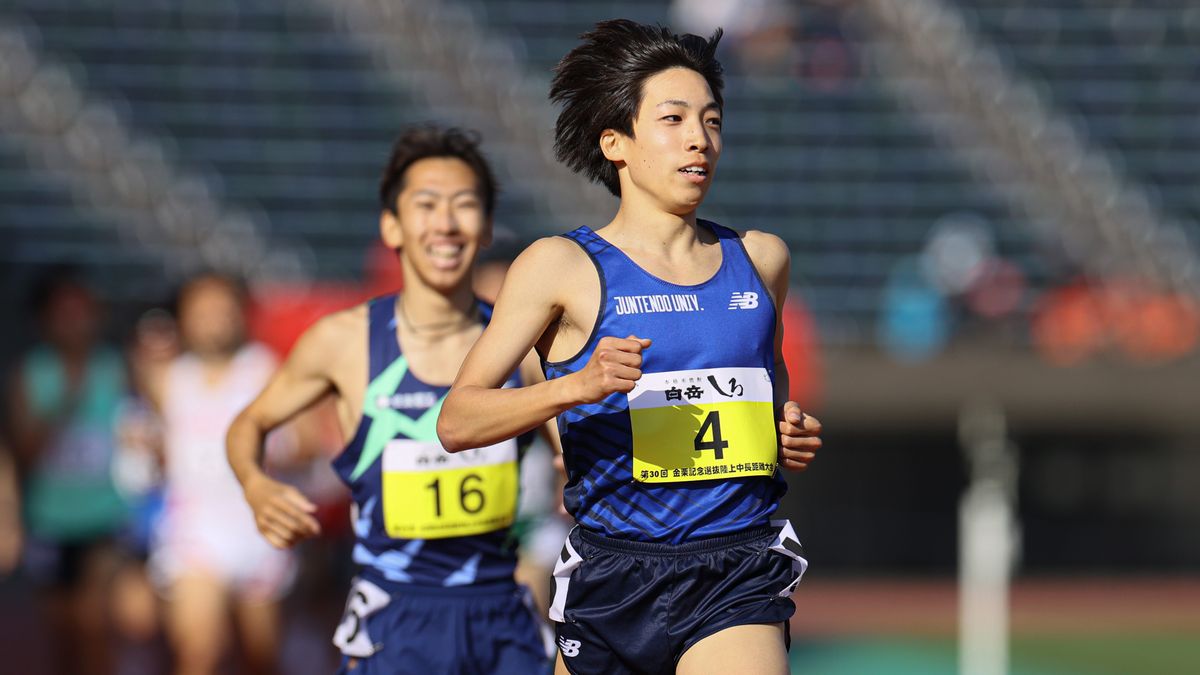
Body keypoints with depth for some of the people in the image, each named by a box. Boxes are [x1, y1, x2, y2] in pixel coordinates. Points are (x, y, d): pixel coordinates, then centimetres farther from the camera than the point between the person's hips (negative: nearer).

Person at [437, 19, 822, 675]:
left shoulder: (760, 258, 12)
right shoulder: (562, 265, -1)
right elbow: (456, 422, -7)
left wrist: (791, 434, 9)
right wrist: (578, 385, -22)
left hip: (737, 586, 1)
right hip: (613, 584, -1)